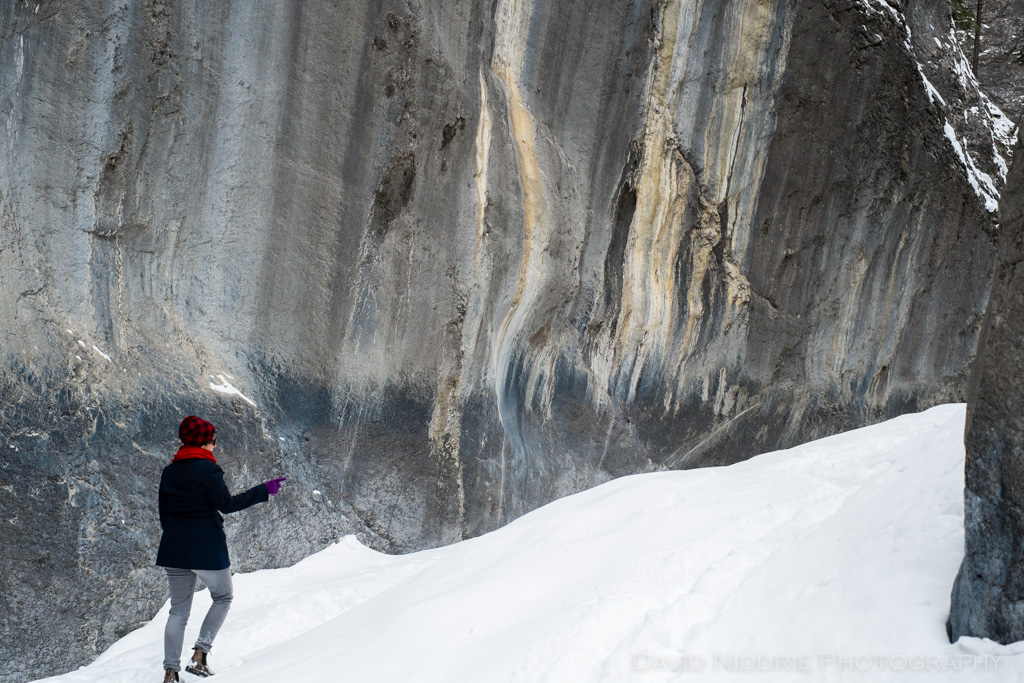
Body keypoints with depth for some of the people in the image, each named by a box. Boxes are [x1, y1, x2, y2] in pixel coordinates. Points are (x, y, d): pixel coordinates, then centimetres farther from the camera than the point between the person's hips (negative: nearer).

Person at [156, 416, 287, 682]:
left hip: (173, 549, 6)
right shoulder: (207, 469, -13)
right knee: (223, 597, 15)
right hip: (207, 549, -6)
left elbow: (164, 513, 13)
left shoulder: (169, 472, 8)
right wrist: (264, 491, -12)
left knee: (178, 610, 12)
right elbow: (226, 504, -16)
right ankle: (199, 655, 1)